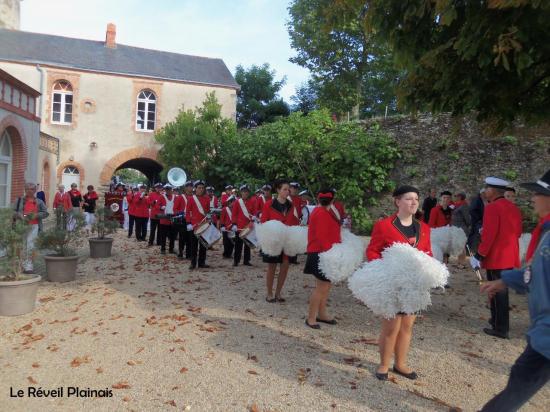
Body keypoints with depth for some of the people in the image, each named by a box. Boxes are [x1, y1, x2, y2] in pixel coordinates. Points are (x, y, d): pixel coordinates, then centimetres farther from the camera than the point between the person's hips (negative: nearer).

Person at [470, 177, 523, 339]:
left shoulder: (492, 207, -17)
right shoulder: (513, 207, 10)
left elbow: (488, 235, -22)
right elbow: (517, 232, 17)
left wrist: (479, 256, -16)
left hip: (496, 258, -8)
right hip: (510, 257, 8)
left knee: (497, 293, 0)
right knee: (502, 291, 19)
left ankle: (500, 329, 8)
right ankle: (499, 320, 32)